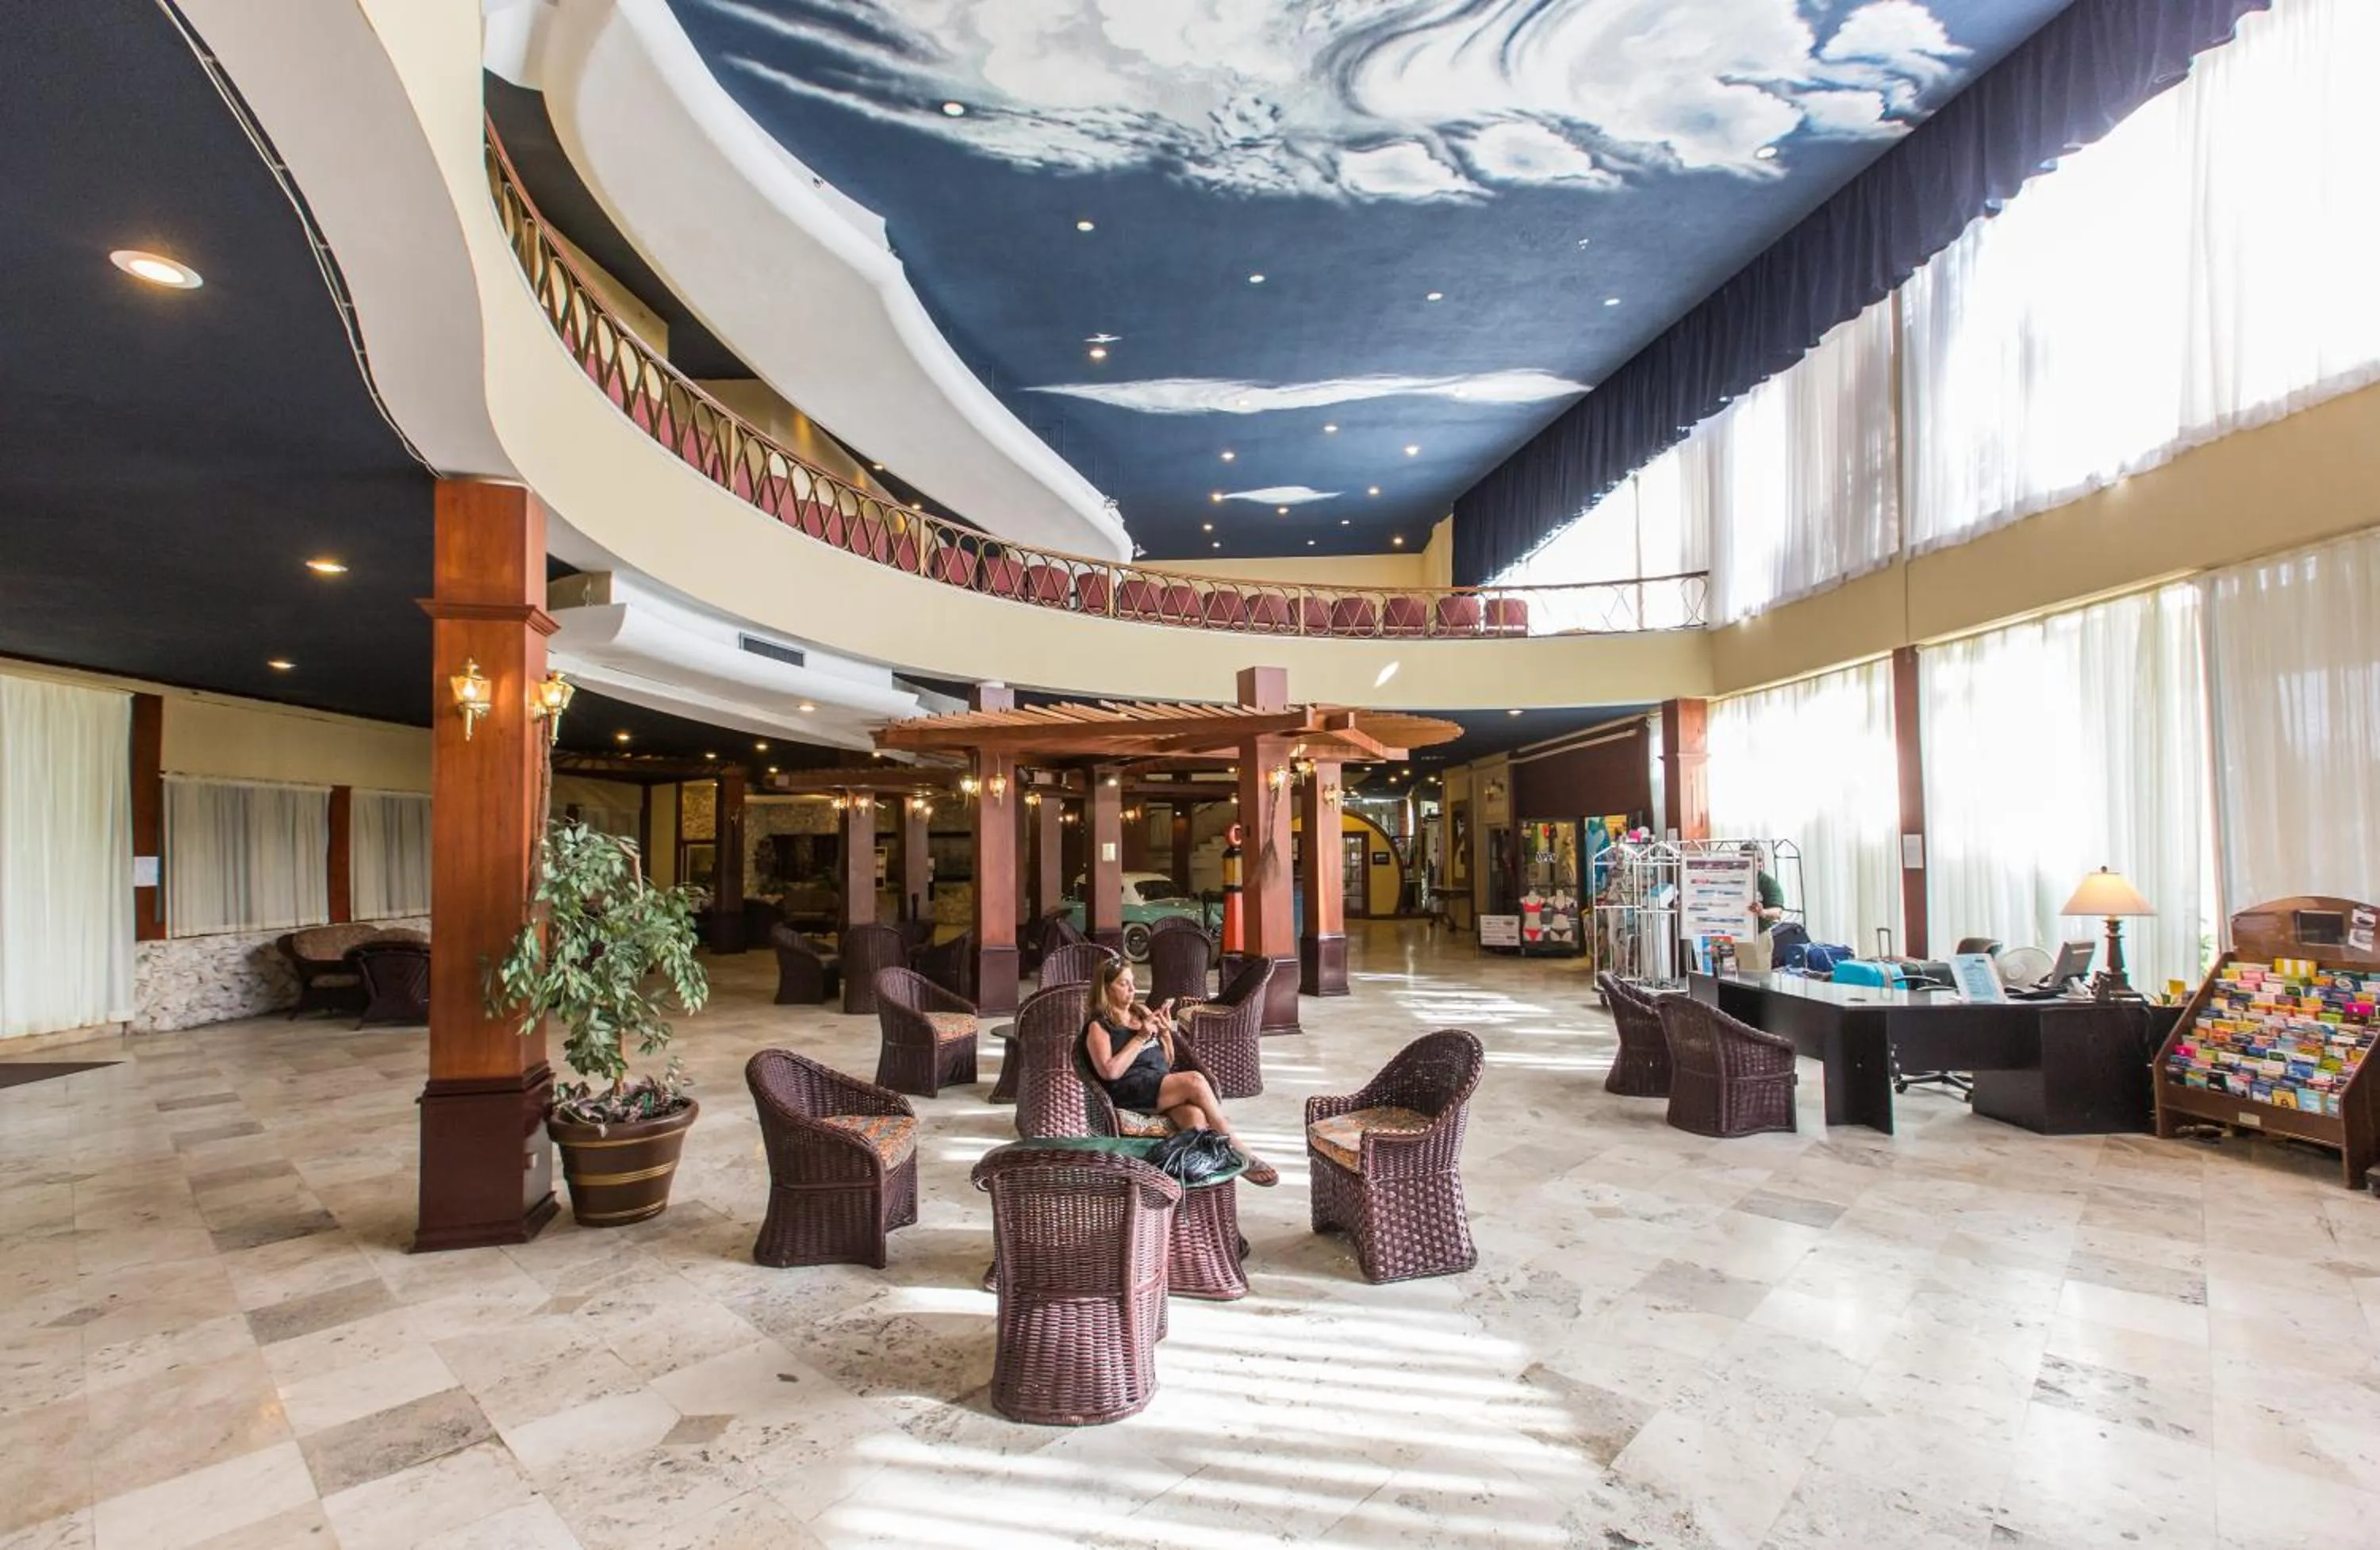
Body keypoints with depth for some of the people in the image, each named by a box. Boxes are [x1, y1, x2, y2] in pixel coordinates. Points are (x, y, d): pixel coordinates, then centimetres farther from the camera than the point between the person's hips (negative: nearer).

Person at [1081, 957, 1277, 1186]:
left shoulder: (1143, 1012, 21)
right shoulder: (1098, 1026, 4)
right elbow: (1110, 1072, -12)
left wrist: (1166, 1033, 6)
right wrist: (1140, 1037, -8)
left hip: (1162, 1080, 6)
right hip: (1131, 1092, -6)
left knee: (1194, 1115, -30)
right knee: (1195, 1080, -27)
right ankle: (1238, 1151, -18)